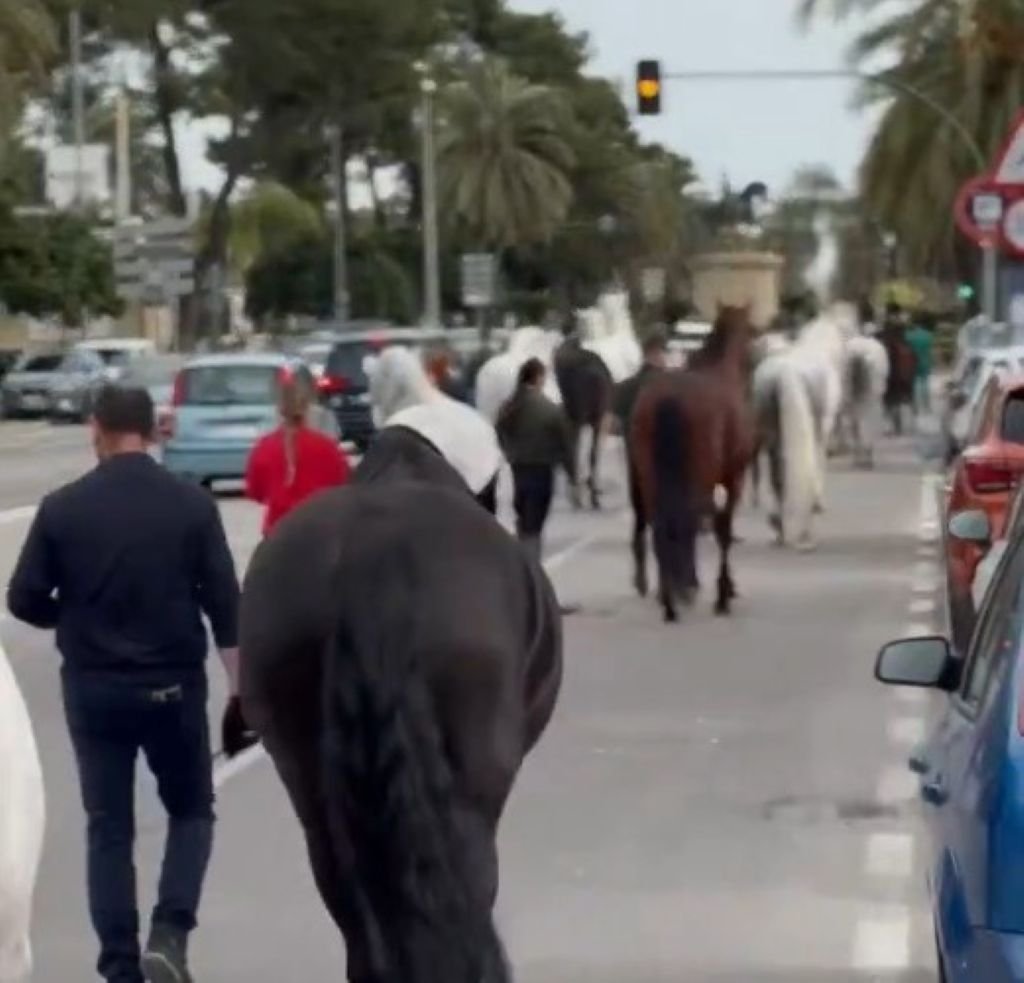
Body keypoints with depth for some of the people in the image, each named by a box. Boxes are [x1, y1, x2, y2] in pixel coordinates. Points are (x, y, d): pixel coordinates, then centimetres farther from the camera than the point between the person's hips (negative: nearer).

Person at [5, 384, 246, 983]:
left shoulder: (62, 508, -5)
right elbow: (225, 606, -7)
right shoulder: (192, 504, -6)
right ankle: (169, 934, -3)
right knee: (192, 811, 16)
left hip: (92, 687, 1)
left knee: (109, 829, 10)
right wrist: (240, 692, -1)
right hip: (173, 685, 0)